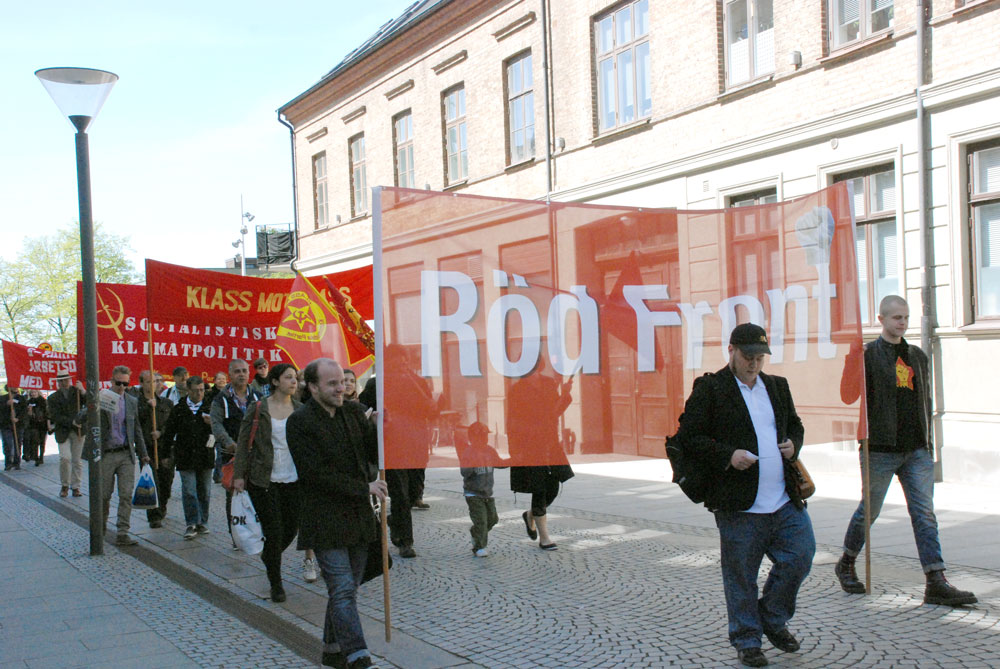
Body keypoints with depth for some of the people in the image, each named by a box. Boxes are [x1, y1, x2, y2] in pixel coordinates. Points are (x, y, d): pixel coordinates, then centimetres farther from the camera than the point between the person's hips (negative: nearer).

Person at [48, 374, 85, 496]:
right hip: (63, 432, -1)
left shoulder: (76, 392, 7)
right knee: (65, 458, -15)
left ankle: (75, 487, 14)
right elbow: (55, 417, -5)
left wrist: (83, 391, -21)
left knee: (77, 460, 4)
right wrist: (71, 422, -18)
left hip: (78, 431, 1)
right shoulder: (53, 398, 5)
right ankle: (65, 486, 4)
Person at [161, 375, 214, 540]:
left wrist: (212, 424, -16)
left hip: (205, 456, 1)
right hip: (185, 457, -1)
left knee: (204, 492, 8)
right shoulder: (178, 409, 4)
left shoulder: (209, 408, 4)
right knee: (189, 491, -6)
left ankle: (202, 522, 18)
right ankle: (191, 524, -1)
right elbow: (168, 433, 11)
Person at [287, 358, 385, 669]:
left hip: (358, 517, 6)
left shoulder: (354, 411, 8)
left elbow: (374, 455, 9)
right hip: (326, 521, -6)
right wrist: (364, 488, -15)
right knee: (343, 590, -9)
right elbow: (316, 474, -16)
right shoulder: (300, 422, -11)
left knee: (346, 588, 13)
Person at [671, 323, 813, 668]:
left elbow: (794, 423, 27)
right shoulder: (709, 388, -4)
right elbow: (688, 436, -8)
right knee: (741, 576, 3)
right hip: (739, 506, -5)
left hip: (786, 501, 5)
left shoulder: (777, 386, 14)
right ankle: (746, 640, 20)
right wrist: (727, 456, -18)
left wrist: (794, 443, 5)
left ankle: (773, 619, 27)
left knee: (800, 556, 5)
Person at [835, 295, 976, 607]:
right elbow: (853, 397, -8)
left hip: (917, 450, 5)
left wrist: (926, 438, 14)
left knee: (925, 514, -1)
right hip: (880, 449, -5)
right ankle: (846, 564, 28)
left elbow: (925, 399, 20)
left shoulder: (918, 356, 15)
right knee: (869, 510, 7)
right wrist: (866, 436, -16)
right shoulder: (868, 354, -4)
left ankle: (936, 583, -2)